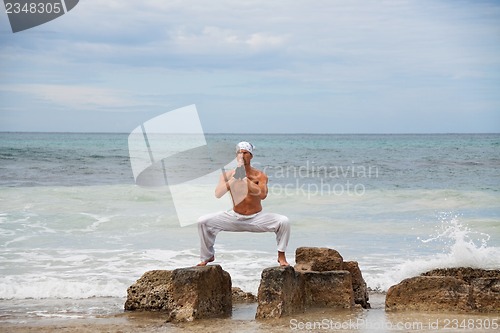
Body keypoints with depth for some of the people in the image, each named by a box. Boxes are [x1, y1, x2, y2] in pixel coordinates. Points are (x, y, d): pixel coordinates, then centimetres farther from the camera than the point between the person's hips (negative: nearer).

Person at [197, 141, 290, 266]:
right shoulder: (228, 175, -4)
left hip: (256, 218, -1)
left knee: (284, 221, -25)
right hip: (234, 217, 2)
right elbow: (218, 194, -19)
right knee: (203, 221, -13)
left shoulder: (259, 176, -7)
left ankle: (281, 256, -8)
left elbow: (262, 195, -26)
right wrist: (235, 177, -26)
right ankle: (208, 256, 5)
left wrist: (245, 180, -29)